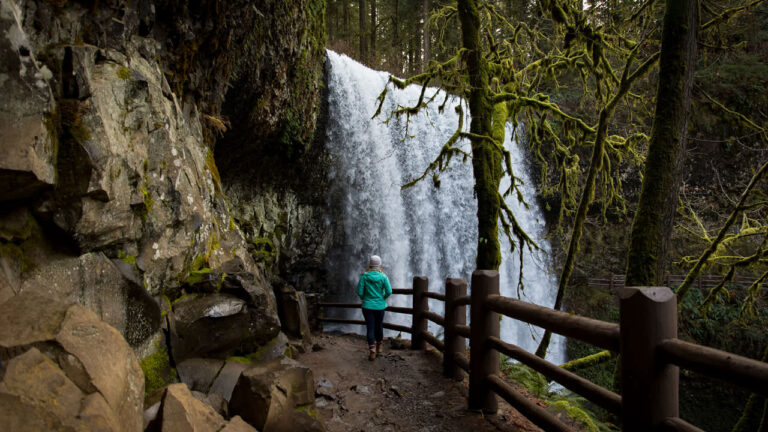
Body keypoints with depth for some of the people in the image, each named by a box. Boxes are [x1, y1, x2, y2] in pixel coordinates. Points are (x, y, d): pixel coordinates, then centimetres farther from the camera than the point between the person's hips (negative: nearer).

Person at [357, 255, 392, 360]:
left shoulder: (364, 276, -8)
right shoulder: (383, 277, -8)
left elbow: (360, 292, -8)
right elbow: (389, 292, -10)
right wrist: (383, 298, 9)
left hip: (368, 306, -1)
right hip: (380, 306, 1)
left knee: (370, 328, 2)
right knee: (379, 326, 18)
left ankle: (372, 350, -8)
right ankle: (379, 347, 34)